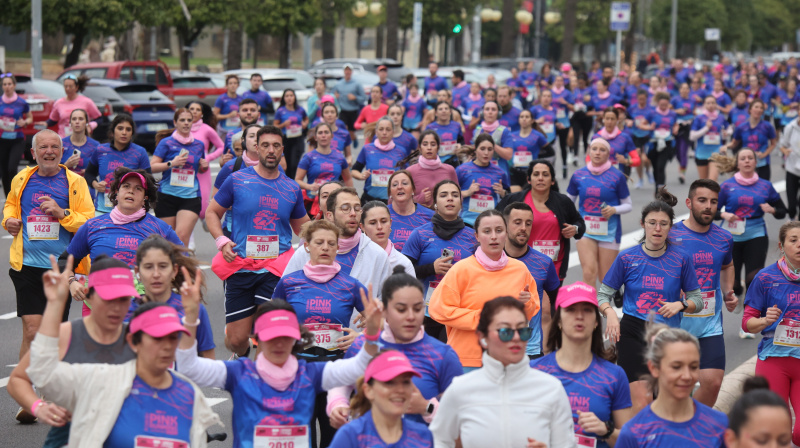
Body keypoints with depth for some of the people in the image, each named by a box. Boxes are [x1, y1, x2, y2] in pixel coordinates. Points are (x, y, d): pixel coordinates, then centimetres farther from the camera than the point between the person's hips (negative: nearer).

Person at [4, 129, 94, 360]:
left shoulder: (75, 182, -1)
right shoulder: (21, 179, 6)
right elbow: (11, 203, 27)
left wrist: (62, 213, -18)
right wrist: (9, 219, 7)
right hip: (27, 265, 0)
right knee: (31, 332, -11)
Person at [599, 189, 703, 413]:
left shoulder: (681, 258, 0)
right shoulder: (627, 257, 1)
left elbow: (697, 300, 7)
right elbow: (603, 294, 7)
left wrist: (680, 305, -14)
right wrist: (610, 313, -13)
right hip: (632, 330, -1)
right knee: (641, 402, -14)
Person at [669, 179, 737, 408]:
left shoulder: (724, 238, 4)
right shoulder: (671, 236, -9)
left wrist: (728, 293, 9)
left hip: (711, 323, 3)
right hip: (676, 321, -3)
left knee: (713, 382, -8)